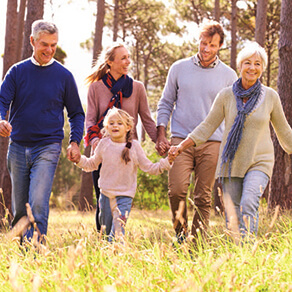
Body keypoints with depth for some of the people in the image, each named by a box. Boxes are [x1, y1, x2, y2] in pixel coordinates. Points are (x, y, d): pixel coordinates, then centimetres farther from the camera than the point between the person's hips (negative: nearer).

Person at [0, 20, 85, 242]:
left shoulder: (64, 76, 4)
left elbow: (77, 113, 12)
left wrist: (75, 142, -3)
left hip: (48, 148, -2)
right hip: (18, 147, 2)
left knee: (38, 204, -17)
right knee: (19, 209, 8)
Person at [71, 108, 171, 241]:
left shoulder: (134, 146, -3)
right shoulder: (104, 144, 2)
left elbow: (149, 167, 0)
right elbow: (92, 164, 15)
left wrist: (167, 162, -10)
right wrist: (79, 159, -1)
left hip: (125, 195, -2)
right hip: (106, 193, 2)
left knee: (117, 232, -14)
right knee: (106, 229, 10)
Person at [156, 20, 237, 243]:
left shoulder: (228, 76, 8)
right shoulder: (179, 69, 9)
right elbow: (165, 104, 14)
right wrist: (161, 135, 3)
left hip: (212, 143, 0)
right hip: (181, 140, 0)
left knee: (203, 197, -1)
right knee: (176, 190, -15)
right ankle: (180, 232, 7)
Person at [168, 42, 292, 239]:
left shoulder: (270, 96, 0)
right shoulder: (226, 95, 0)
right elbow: (208, 126, 5)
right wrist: (181, 147, -2)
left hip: (259, 163, -2)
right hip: (231, 162, 2)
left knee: (249, 204, -24)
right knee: (232, 216, 0)